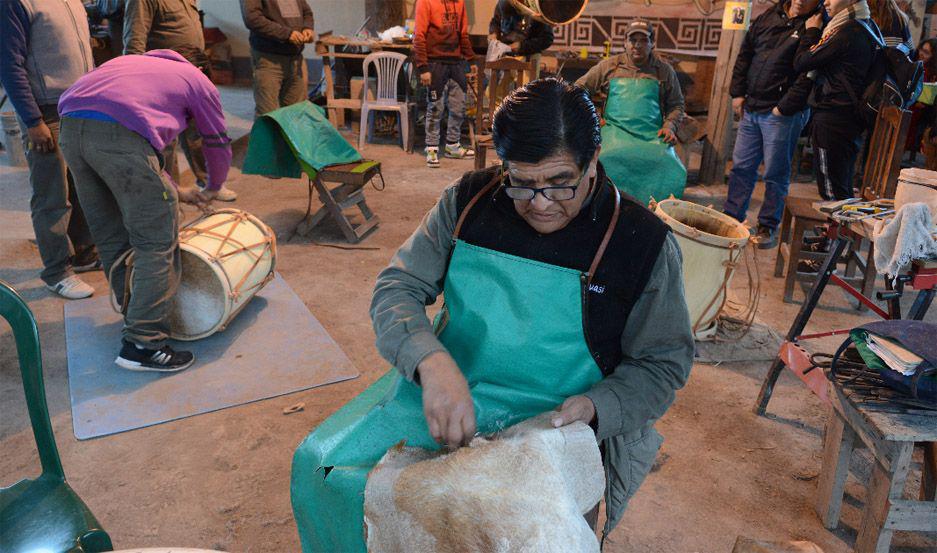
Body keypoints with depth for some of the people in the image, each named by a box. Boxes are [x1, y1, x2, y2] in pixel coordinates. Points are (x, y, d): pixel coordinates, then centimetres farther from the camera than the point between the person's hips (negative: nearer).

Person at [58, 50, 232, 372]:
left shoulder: (137, 63, 39)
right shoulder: (200, 83, 22)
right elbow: (218, 146, 26)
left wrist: (175, 192, 44)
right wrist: (212, 189, 44)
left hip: (70, 125, 8)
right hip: (119, 134, -7)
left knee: (111, 237, 19)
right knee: (157, 243, 1)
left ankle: (133, 314, 34)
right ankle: (142, 344, 1)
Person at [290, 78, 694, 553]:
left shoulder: (644, 243, -10)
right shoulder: (470, 200, -4)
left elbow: (663, 363, -1)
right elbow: (397, 286, -5)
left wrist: (595, 409, -22)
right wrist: (431, 361, -27)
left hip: (553, 423, -2)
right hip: (443, 388, 3)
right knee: (320, 460, -5)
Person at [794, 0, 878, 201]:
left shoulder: (847, 32, -16)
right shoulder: (867, 27, 14)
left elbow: (801, 63, -12)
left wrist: (811, 31, 2)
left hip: (832, 118, -10)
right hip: (852, 115, 10)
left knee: (832, 191, -5)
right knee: (843, 190, 17)